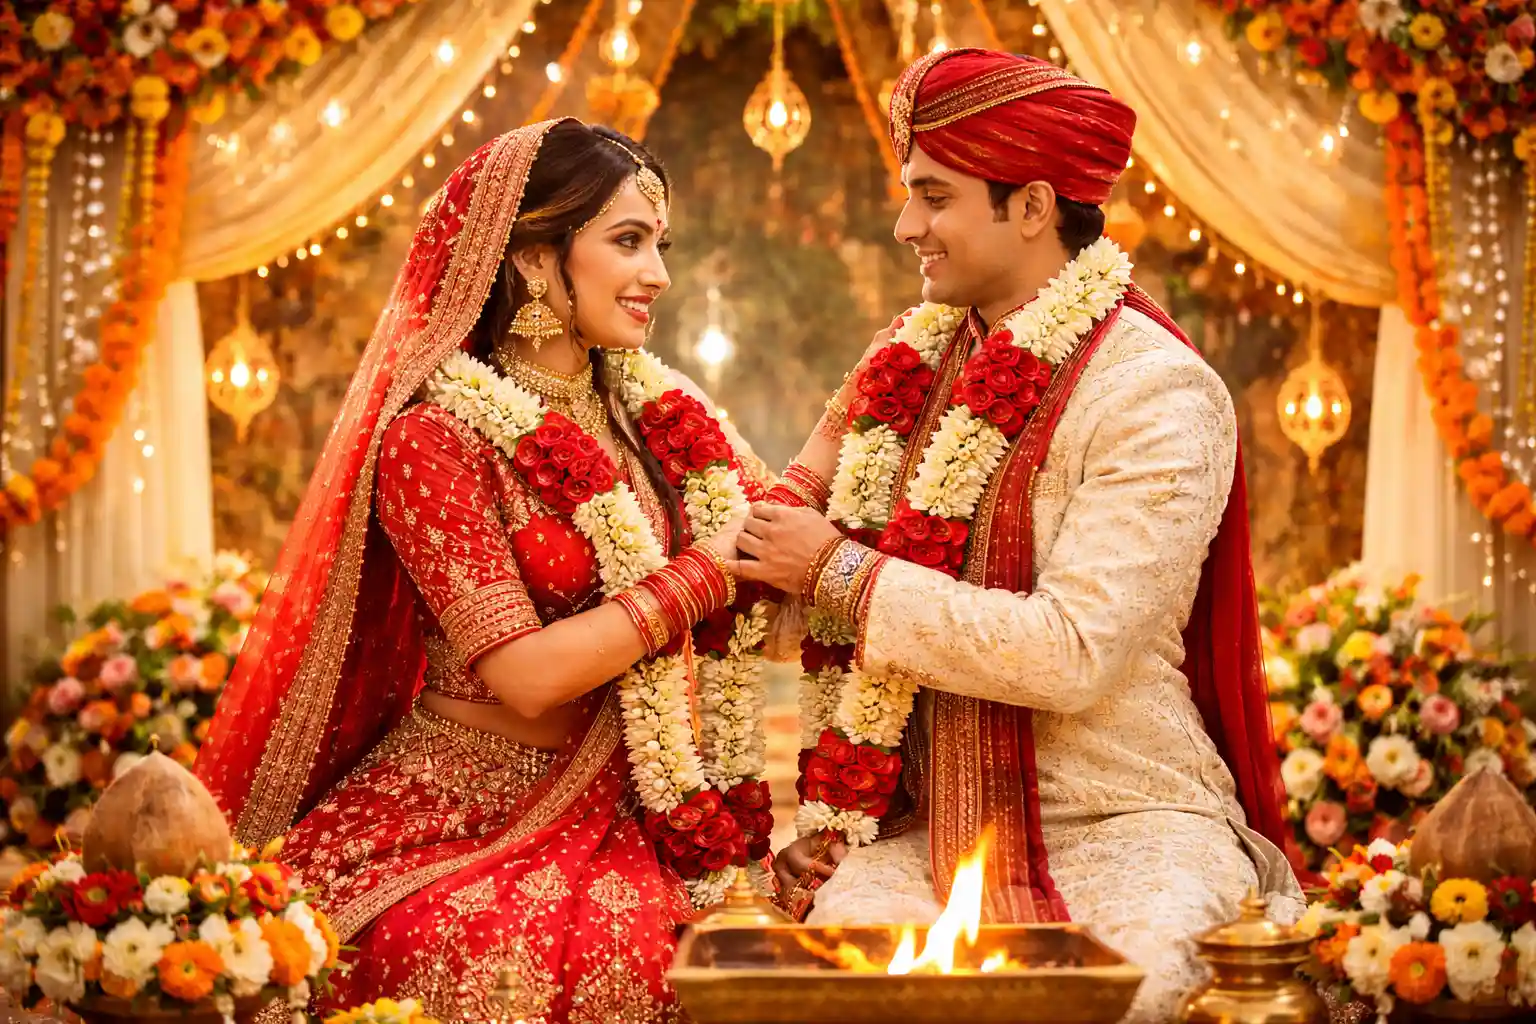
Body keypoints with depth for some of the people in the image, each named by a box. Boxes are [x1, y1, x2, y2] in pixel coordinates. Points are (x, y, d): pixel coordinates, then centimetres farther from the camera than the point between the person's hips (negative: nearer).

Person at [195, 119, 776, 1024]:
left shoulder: (651, 409, 9)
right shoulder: (431, 435, -11)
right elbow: (525, 673, -17)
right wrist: (705, 569, -13)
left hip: (611, 813, 5)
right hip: (456, 810, -5)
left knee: (622, 946, -25)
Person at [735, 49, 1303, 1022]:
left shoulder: (1159, 393, -9)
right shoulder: (917, 357, 11)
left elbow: (1073, 654, -19)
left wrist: (841, 572, -13)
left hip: (1125, 830, -4)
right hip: (923, 833, 4)